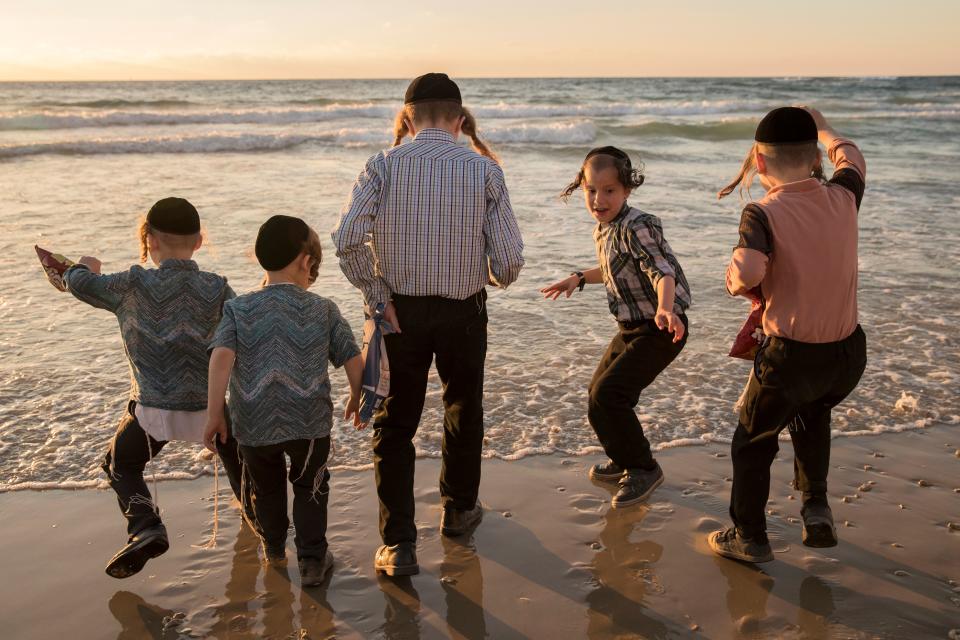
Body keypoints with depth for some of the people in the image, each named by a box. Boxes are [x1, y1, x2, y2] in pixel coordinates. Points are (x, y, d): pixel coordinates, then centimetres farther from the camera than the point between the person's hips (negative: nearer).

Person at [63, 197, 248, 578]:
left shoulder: (135, 285, -10)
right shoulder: (216, 288, -6)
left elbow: (78, 284, 1)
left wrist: (86, 269, 24)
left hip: (153, 407, -2)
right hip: (207, 404, 2)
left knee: (121, 465, 20)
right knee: (233, 447, 33)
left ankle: (145, 527, -2)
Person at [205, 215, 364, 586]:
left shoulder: (238, 309, -3)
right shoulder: (323, 309, -2)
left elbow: (221, 358, -15)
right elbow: (353, 361, 0)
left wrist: (214, 414, -12)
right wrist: (356, 399, 18)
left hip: (254, 425, 1)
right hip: (310, 422, -1)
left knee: (266, 488, 25)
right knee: (310, 487, 21)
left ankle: (273, 547, 46)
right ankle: (312, 559, 20)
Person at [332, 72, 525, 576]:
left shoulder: (384, 166, -7)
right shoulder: (484, 170, -6)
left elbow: (346, 239, -20)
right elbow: (510, 260, -11)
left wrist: (377, 297, -10)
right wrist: (494, 278, 11)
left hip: (400, 311, -1)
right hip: (464, 311, 1)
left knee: (394, 424, 11)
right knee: (463, 410, 24)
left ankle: (398, 544, 9)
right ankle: (459, 510, 41)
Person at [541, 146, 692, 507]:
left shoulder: (637, 227, -22)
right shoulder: (603, 229, 7)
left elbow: (662, 270, -36)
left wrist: (664, 307, -54)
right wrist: (579, 278, 26)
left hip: (658, 329, -10)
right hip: (631, 327, 10)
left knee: (606, 398, -17)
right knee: (599, 393, 17)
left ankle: (644, 469, 3)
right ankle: (625, 459, 40)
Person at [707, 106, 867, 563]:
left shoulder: (763, 213, -17)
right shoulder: (842, 199, -2)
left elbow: (747, 272, -33)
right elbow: (851, 158, 20)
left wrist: (734, 281, -10)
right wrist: (822, 128, 37)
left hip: (792, 355, -5)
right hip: (849, 352, 5)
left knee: (753, 441, 18)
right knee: (813, 414, 36)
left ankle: (750, 538, 30)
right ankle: (816, 506, 32)